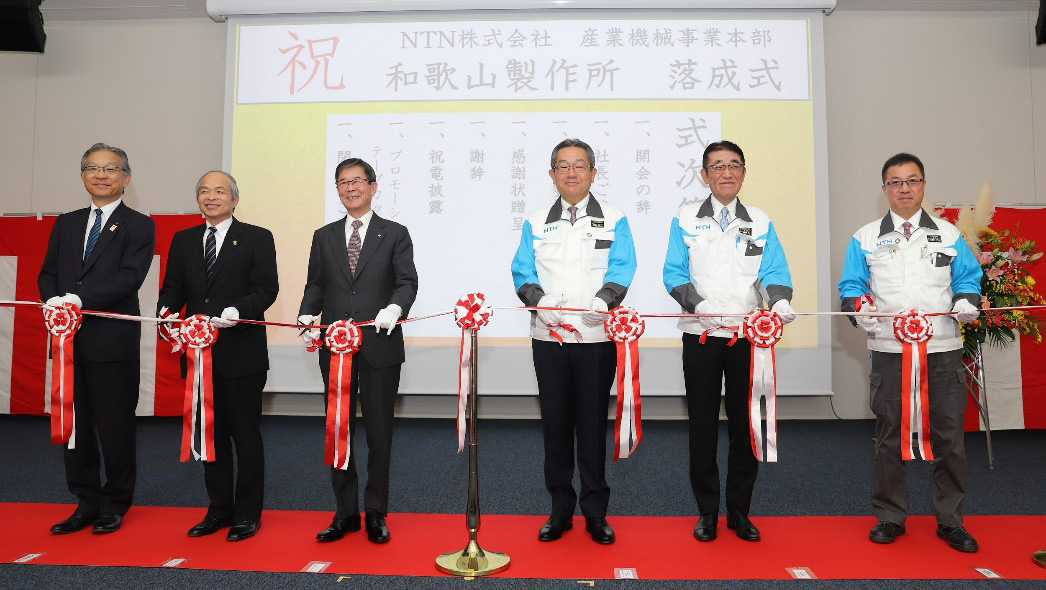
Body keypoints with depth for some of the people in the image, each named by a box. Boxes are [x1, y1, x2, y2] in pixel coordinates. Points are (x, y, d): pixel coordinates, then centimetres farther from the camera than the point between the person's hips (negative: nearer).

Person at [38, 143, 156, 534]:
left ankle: (114, 506, 19)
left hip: (113, 342, -5)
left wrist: (79, 299, -22)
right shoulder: (66, 224, 17)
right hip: (70, 340, 6)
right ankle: (86, 503, 25)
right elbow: (48, 273, 13)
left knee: (115, 427, 3)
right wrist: (54, 302, -8)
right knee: (75, 424, 12)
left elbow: (130, 276, -13)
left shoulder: (138, 226, -1)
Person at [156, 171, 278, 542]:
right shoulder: (183, 241, 14)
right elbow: (173, 287, 11)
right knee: (211, 433, 13)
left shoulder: (257, 238, 0)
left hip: (242, 354, -5)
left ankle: (248, 513, 17)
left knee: (246, 434, 4)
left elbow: (265, 289, -8)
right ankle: (220, 509, 27)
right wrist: (166, 310, -11)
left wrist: (238, 311, -26)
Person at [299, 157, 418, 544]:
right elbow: (315, 284, 11)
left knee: (379, 432, 5)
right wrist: (307, 316, -8)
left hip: (380, 347, -3)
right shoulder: (324, 237, 13)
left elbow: (407, 281, -4)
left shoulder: (394, 234, 5)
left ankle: (376, 512, 20)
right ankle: (345, 512, 23)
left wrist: (394, 308, -24)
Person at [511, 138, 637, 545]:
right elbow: (523, 272, 4)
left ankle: (595, 512, 19)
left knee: (593, 425, 4)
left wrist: (604, 298, -23)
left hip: (596, 337, -1)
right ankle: (560, 509, 21)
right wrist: (538, 299, -16)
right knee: (555, 423, 7)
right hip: (548, 337, 2)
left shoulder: (614, 220, 8)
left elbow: (622, 267, -4)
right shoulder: (535, 223, 13)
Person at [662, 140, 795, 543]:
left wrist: (780, 300, -22)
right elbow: (674, 274, -3)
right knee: (703, 424, 4)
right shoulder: (686, 220, 5)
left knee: (745, 423, 6)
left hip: (748, 336, 2)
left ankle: (739, 511, 22)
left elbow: (775, 271, -1)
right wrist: (698, 304, -20)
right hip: (700, 336, -1)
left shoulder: (760, 222, 10)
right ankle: (707, 511, 19)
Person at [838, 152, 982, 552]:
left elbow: (969, 277, 12)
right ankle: (890, 516, 19)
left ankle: (950, 520, 19)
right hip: (889, 350, -1)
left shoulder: (949, 234, 12)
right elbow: (850, 285, 7)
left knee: (948, 435, 4)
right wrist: (859, 308, -12)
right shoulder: (865, 238, 8)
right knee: (890, 434, 6)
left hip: (942, 348, 1)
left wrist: (967, 301, -8)